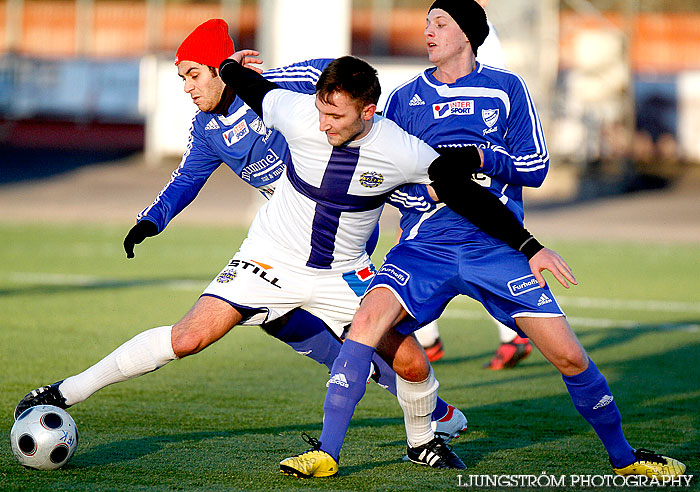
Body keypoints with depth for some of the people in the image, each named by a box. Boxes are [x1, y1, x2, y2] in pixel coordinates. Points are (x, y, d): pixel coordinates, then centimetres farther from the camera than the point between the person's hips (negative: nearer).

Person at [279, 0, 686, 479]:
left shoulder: (507, 89, 7)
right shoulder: (405, 98, 11)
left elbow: (535, 166, 1)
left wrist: (481, 158, -12)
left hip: (498, 249, -1)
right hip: (425, 245, 1)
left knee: (569, 355, -7)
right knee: (369, 318, -25)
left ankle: (623, 457, 14)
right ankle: (327, 451, -18)